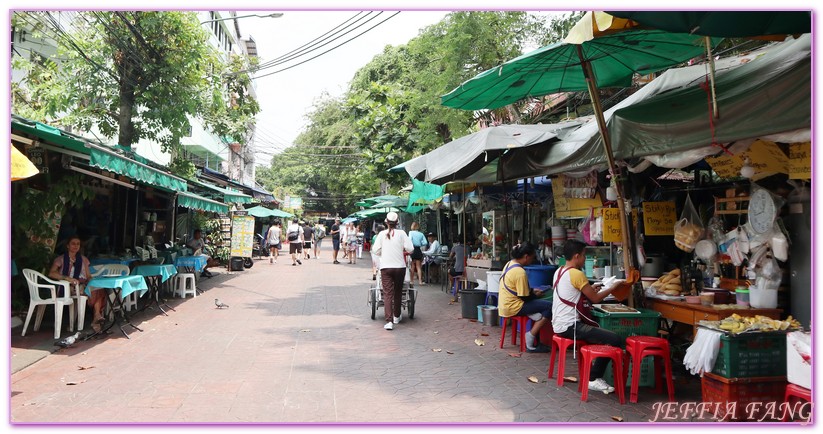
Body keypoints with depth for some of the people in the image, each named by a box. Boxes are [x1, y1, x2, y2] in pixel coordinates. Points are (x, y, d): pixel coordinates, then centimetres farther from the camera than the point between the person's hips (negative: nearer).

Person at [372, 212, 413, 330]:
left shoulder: (382, 234, 0)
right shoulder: (401, 233, -2)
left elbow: (376, 250, -2)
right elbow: (410, 248, -7)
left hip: (385, 267, 0)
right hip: (400, 266, 1)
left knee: (387, 293, -3)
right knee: (398, 292, 17)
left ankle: (389, 321, -15)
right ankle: (396, 316, 32)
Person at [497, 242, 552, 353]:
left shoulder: (510, 264, 8)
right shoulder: (520, 272, -21)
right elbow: (524, 297, -17)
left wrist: (532, 291, 13)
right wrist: (535, 295, 1)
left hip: (505, 304, 10)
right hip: (513, 307, -10)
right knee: (549, 306, -13)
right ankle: (530, 339, -9)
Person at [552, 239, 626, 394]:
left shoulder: (559, 272, 13)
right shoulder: (577, 274, -15)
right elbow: (595, 298, -8)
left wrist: (589, 289, 21)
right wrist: (613, 288, 6)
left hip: (558, 325, 10)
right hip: (569, 326, -10)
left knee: (599, 331, 27)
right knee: (616, 339, -13)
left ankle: (594, 374, 25)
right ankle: (594, 379, -3)